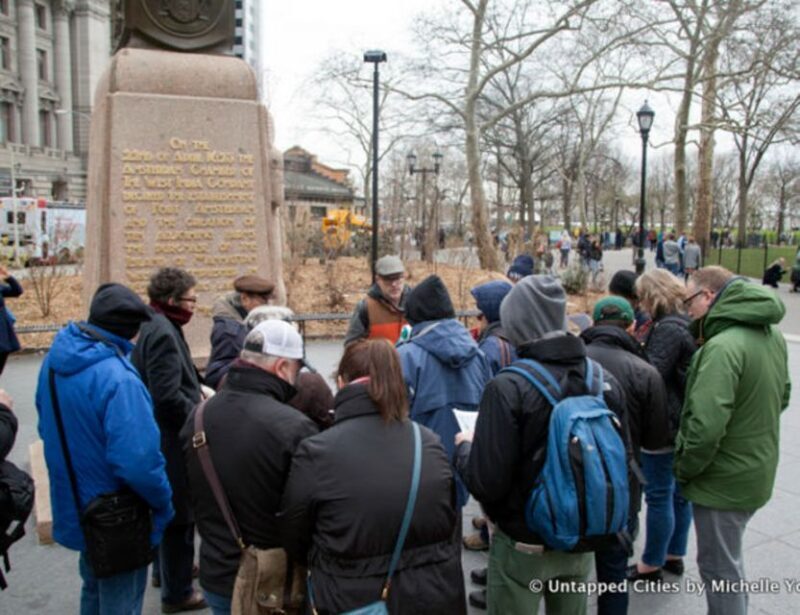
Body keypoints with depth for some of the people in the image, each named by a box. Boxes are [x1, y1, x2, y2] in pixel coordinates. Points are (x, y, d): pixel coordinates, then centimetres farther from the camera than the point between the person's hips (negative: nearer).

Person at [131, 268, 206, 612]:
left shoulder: (155, 325, 9)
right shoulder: (163, 332, -22)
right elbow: (168, 397, -27)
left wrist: (196, 397, 8)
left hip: (163, 436, 10)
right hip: (171, 439, -10)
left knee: (169, 508, 25)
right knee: (180, 513, 4)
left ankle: (166, 569, 43)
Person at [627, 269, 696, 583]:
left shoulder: (668, 328, -20)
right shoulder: (687, 323, 9)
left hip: (664, 425, -10)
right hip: (684, 422, 10)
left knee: (659, 495, 1)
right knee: (678, 491, 18)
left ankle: (651, 564, 13)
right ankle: (674, 554, 32)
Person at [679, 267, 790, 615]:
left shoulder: (723, 346, -28)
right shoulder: (772, 334, 3)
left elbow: (706, 426, -32)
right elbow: (781, 397, 17)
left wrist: (685, 470, -17)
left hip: (724, 482, -9)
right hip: (758, 473, 9)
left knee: (719, 569, 8)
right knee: (729, 561, 25)